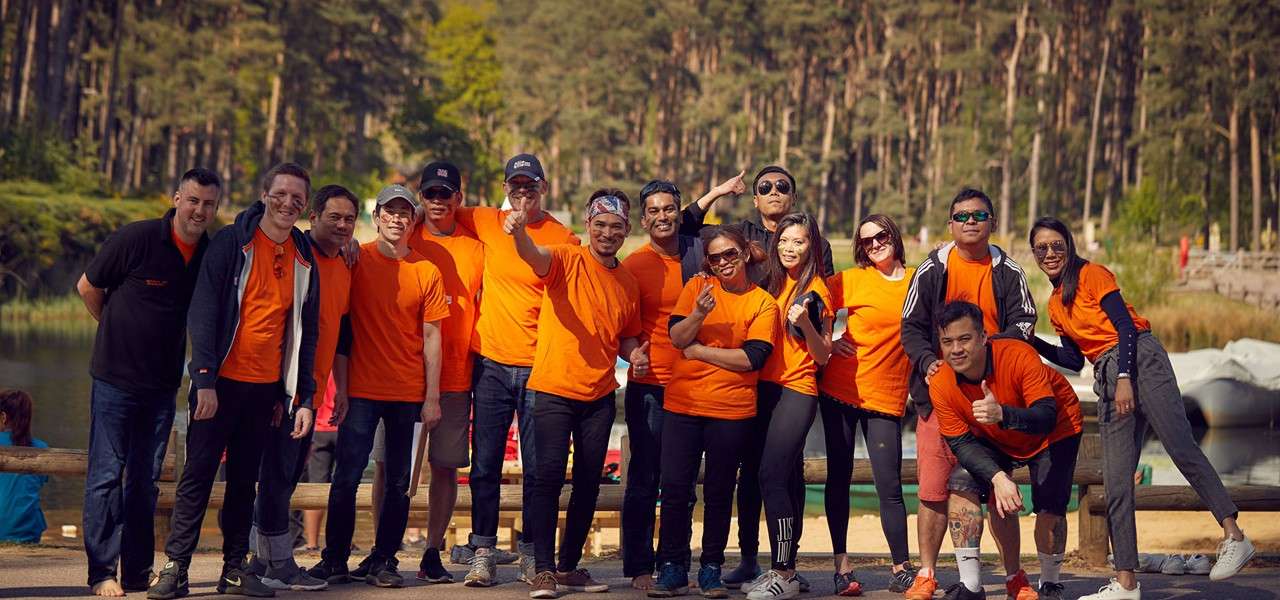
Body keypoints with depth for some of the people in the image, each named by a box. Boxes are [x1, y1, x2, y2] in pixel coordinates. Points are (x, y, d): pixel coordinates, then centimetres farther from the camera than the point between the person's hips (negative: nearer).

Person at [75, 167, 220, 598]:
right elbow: (88, 287, -1)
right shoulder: (136, 238, -13)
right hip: (116, 378, -4)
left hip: (163, 383, 4)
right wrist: (118, 333, 9)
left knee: (145, 479, 11)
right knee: (106, 474, 0)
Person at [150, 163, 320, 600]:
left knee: (245, 480, 9)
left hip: (266, 385, 4)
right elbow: (203, 313, -9)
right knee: (199, 473, -2)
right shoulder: (231, 243, -5)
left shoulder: (304, 259, 8)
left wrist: (304, 397, 5)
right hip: (221, 381, -4)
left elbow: (306, 331, 11)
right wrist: (205, 380, -16)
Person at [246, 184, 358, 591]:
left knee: (287, 475, 12)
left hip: (312, 389, 8)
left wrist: (342, 389, 19)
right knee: (278, 473, -4)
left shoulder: (345, 266, 14)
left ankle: (263, 559, 20)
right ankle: (280, 566, 2)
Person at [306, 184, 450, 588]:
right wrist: (340, 386, -3)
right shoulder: (356, 260, 2)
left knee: (399, 482, 4)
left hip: (409, 394, 1)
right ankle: (335, 559, 9)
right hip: (361, 389, -1)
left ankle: (383, 560, 13)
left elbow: (431, 336, 5)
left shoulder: (427, 271, 5)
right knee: (347, 477, -2)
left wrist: (432, 397, 1)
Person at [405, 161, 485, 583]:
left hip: (454, 377, 1)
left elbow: (482, 309, 12)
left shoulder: (474, 249, 9)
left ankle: (432, 554, 13)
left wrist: (479, 364, 5)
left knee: (446, 465, 4)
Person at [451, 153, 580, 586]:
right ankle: (483, 553, 9)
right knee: (485, 465, 2)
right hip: (491, 362, 2)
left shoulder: (564, 239, 0)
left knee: (538, 468, 2)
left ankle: (531, 553, 13)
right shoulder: (487, 222, 7)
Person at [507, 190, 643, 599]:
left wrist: (634, 354, 0)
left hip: (600, 396, 5)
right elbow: (534, 256, -28)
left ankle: (570, 566, 21)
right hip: (555, 388, -5)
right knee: (549, 477, -10)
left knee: (589, 484, 9)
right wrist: (519, 232, -50)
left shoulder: (628, 283, 11)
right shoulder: (567, 261, -5)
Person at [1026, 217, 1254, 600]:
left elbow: (1126, 325, -7)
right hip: (1107, 379, 6)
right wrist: (1032, 342, 9)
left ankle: (1233, 537, -18)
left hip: (1140, 358, -6)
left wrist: (1125, 378, -17)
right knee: (1116, 482, 0)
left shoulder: (1092, 275, 2)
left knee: (1181, 447, -21)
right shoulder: (1054, 305, 21)